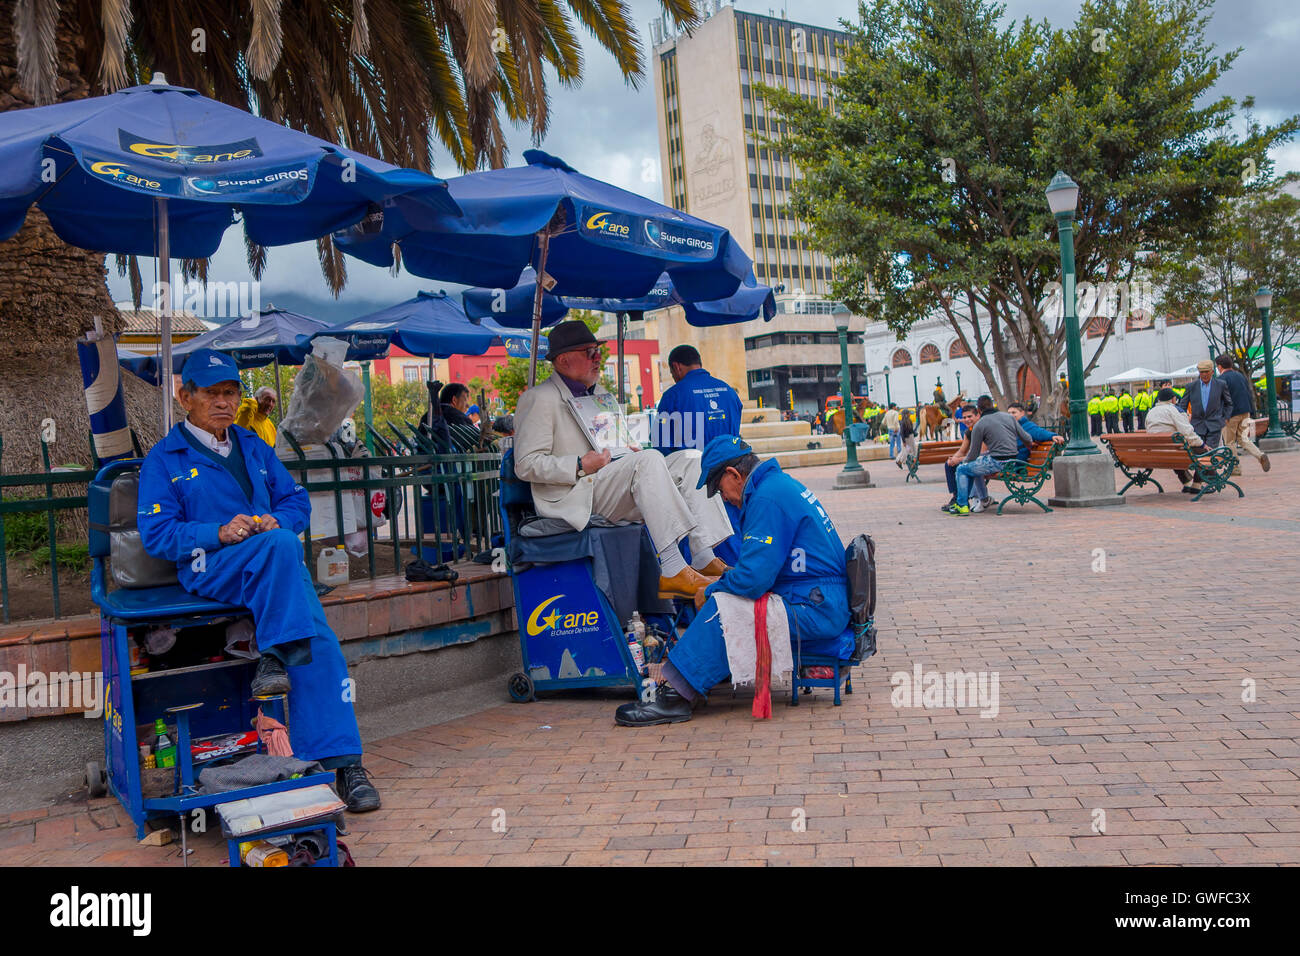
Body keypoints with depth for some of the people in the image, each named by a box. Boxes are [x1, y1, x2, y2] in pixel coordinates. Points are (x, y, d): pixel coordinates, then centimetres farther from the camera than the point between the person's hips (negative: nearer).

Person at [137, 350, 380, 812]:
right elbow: (156, 534, -1)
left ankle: (338, 760, -21)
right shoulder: (164, 459, 9)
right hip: (210, 568, -3)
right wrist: (220, 532, -17)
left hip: (279, 567, 4)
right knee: (282, 545, -37)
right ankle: (274, 655, -27)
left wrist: (276, 521, -6)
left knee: (319, 641, -23)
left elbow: (297, 501, 19)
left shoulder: (253, 448, 23)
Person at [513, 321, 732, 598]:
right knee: (650, 458, -30)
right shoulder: (539, 399, -4)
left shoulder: (598, 393, 25)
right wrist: (581, 466, -19)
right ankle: (672, 572, -36)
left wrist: (627, 452, 10)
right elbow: (526, 465, -11)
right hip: (573, 499, -9)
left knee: (690, 458, -5)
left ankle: (704, 560, -18)